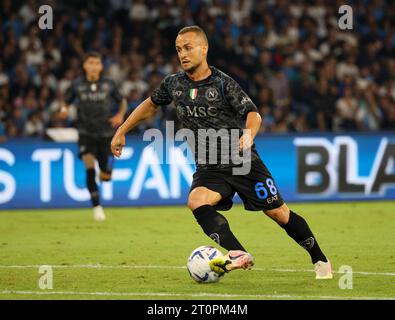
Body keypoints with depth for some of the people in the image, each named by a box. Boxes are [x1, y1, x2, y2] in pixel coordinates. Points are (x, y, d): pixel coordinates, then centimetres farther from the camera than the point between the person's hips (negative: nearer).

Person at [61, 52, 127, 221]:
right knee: (89, 165, -23)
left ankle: (103, 173, 41)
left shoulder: (108, 84, -1)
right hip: (86, 133, -1)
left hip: (106, 133, 1)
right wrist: (64, 109, -12)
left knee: (106, 176, 0)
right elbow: (66, 101, 11)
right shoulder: (77, 85, -2)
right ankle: (97, 206, -14)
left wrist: (120, 115, -5)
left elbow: (122, 101, 14)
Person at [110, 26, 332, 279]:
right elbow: (150, 106, 20)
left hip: (242, 161, -3)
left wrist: (249, 135, -39)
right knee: (196, 201, -29)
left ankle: (320, 260, 20)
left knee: (278, 213, 0)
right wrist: (121, 131, 18)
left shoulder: (223, 83, -11)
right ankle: (239, 255, -39)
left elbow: (253, 114, -18)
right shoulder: (174, 84, 2)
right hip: (209, 168, 3)